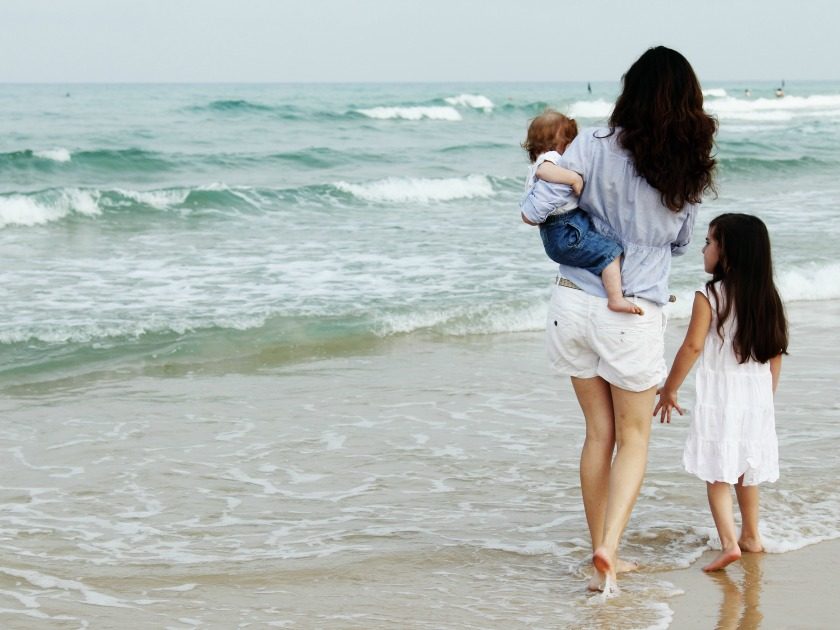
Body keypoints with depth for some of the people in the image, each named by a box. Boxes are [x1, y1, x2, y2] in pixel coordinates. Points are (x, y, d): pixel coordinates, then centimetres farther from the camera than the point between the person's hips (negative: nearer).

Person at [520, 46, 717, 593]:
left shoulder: (594, 148, -11)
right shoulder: (689, 170, -5)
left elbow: (535, 212, -12)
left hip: (574, 303, 1)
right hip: (635, 316, -1)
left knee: (599, 432, 15)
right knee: (634, 436, 13)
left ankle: (602, 554, 21)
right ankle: (609, 547, -6)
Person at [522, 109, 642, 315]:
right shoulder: (549, 158, -12)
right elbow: (544, 170, -39)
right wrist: (574, 178, -32)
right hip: (566, 233, -11)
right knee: (610, 251, -16)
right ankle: (616, 298, -23)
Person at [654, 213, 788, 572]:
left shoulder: (709, 297, -13)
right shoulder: (767, 297, 3)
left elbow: (693, 346, -15)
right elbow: (776, 352, 8)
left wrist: (669, 389, -5)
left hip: (719, 398, -6)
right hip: (756, 395, 6)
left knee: (717, 475, -3)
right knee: (746, 471, 20)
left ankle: (729, 542, -16)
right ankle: (751, 536, 31)